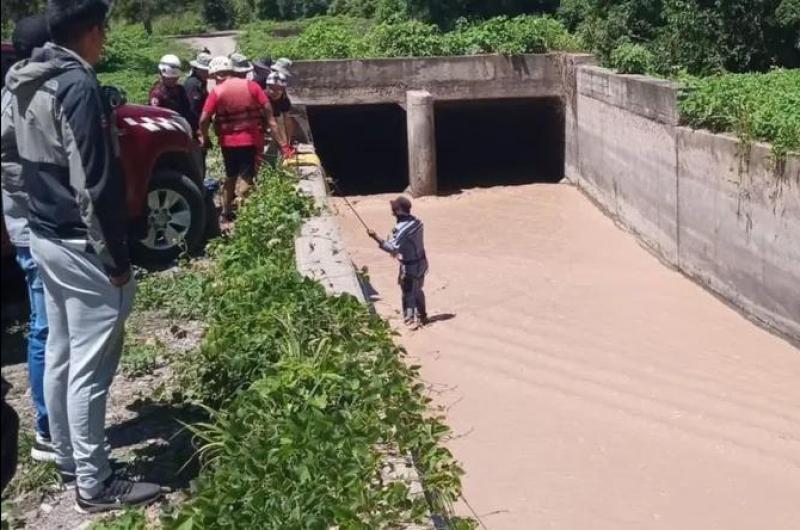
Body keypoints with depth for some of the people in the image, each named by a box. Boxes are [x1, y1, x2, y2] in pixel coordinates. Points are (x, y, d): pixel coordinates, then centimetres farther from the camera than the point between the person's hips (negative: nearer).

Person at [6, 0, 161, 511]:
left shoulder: (30, 83, 10)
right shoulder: (77, 86, -20)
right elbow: (93, 184, -22)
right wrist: (116, 258, -17)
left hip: (45, 237, 10)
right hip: (80, 245, -10)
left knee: (60, 354, 18)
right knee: (89, 367, -1)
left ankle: (67, 455, 32)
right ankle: (95, 484, 9)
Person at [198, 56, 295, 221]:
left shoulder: (216, 92, -7)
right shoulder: (251, 86, -4)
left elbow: (204, 119, -14)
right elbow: (269, 114, -8)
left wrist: (204, 137, 6)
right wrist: (283, 143, -8)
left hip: (228, 141, 1)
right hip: (251, 140, -1)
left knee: (230, 177, 20)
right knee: (247, 179, 5)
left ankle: (226, 213, 26)